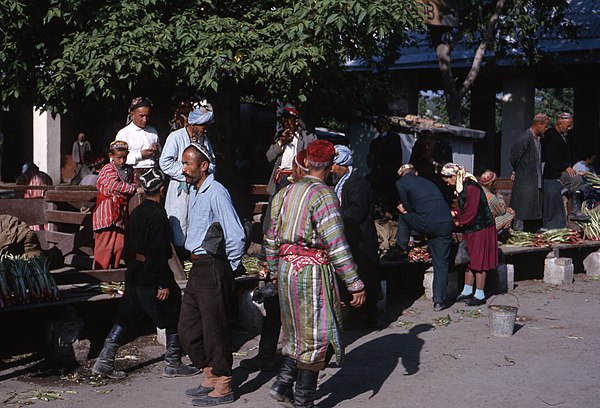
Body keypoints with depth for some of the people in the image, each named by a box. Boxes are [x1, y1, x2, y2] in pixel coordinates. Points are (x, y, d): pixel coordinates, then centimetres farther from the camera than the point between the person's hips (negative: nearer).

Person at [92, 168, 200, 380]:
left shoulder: (136, 212, 9)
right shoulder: (158, 215, -17)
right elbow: (159, 253, -21)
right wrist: (164, 284, -18)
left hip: (134, 273, 8)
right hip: (151, 277, -8)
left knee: (125, 318, 12)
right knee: (172, 319, 5)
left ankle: (105, 361, 11)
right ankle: (173, 364, 12)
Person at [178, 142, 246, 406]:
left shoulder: (216, 193, -17)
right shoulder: (194, 191, 13)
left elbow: (236, 236, -21)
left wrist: (227, 269, -8)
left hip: (213, 269, -10)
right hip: (197, 268, 10)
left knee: (214, 329, -1)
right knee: (188, 328, 15)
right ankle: (210, 376, 30)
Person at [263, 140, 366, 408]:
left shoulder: (285, 193, 9)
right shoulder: (324, 195, -13)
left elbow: (272, 238, 13)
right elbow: (336, 245, -18)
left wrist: (274, 272, 26)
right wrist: (355, 283, -15)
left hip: (286, 269, 7)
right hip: (313, 271, -7)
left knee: (298, 331, 21)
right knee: (317, 335, 4)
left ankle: (283, 384, 14)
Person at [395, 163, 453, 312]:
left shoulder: (401, 182, 9)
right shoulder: (428, 182, 27)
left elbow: (409, 208, 9)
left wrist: (404, 208, 31)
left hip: (427, 224, -5)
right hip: (445, 225, 5)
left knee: (403, 215, 26)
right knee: (441, 264, 10)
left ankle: (402, 249, 33)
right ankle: (439, 301, 11)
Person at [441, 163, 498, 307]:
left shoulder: (471, 187, -23)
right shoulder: (461, 187, 8)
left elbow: (471, 213, -23)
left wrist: (459, 223, -9)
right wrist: (454, 213, 1)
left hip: (481, 230, -10)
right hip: (470, 230, 10)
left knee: (478, 262, -2)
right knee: (469, 260, 15)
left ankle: (480, 295, 6)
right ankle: (467, 291, 25)